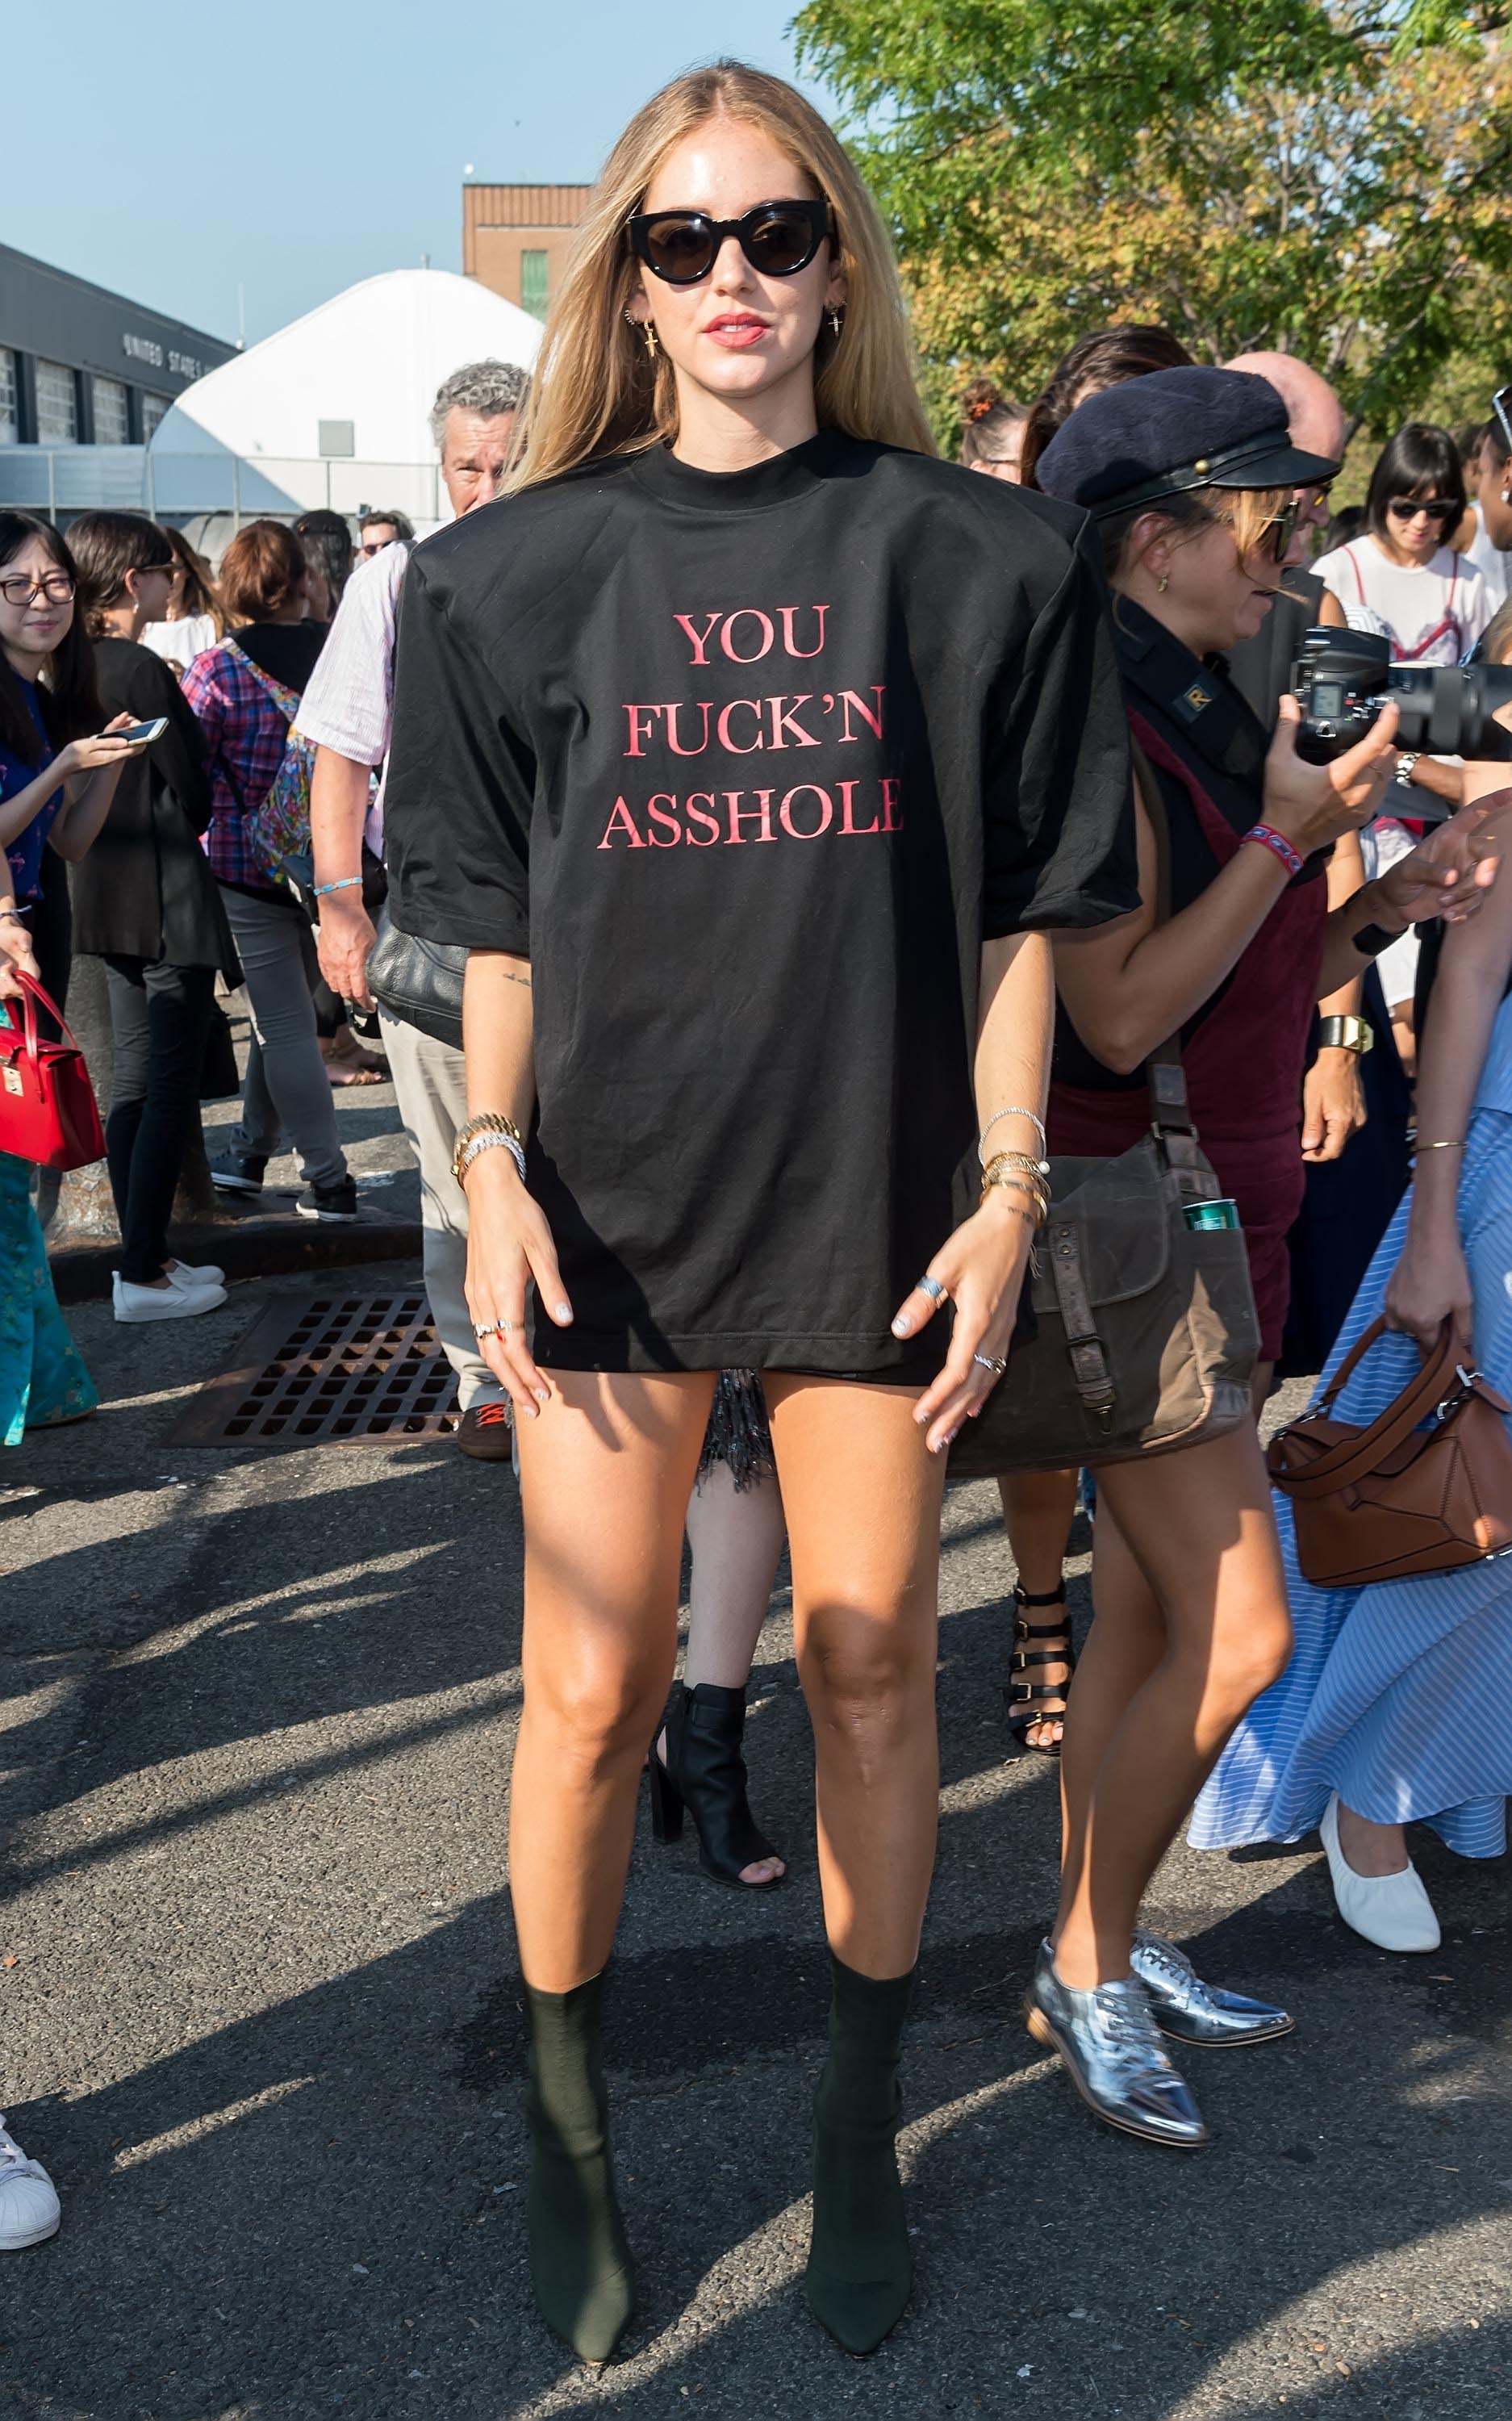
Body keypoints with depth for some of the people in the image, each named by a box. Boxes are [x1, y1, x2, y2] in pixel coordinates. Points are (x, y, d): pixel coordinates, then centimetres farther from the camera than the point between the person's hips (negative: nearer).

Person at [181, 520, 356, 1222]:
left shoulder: (214, 671, -10)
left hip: (248, 868, -4)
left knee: (285, 1027, 2)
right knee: (282, 1014, 18)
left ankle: (328, 1179, 2)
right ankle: (248, 1155, 29)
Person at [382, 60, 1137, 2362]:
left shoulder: (977, 559, 1)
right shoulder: (515, 575, 3)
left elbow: (1015, 915, 2)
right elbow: (503, 926, 5)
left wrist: (1008, 1185, -4)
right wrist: (494, 1163, -4)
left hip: (872, 1193, 0)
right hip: (608, 1198, 0)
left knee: (872, 1666, 9)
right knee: (590, 1685, 3)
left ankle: (859, 2130, 30)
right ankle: (569, 2127, 27)